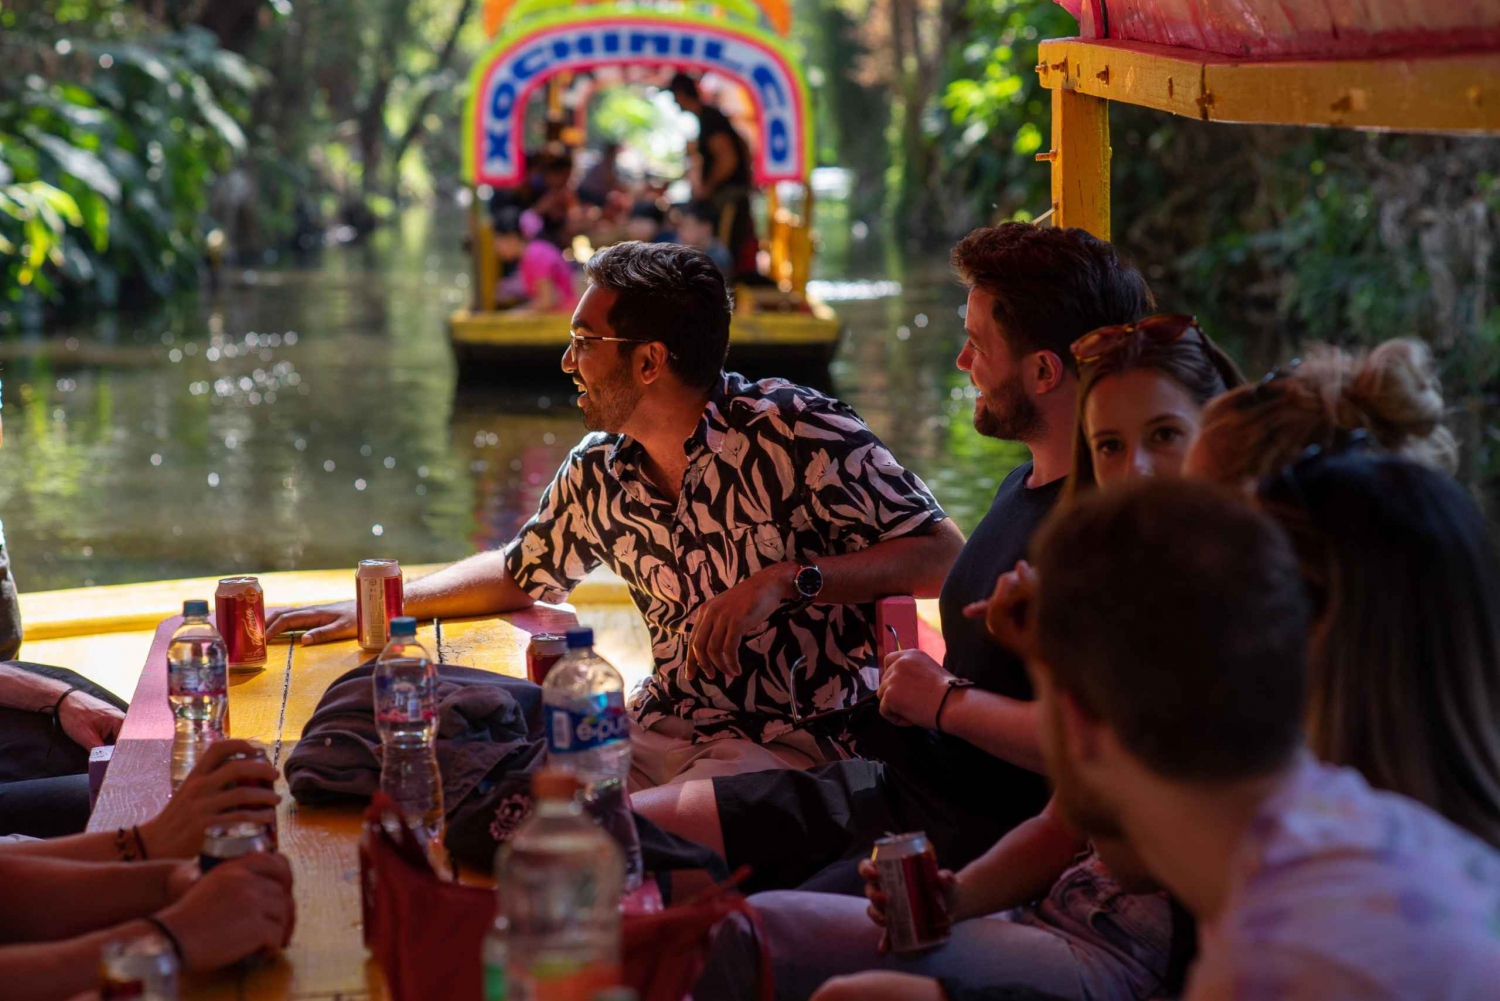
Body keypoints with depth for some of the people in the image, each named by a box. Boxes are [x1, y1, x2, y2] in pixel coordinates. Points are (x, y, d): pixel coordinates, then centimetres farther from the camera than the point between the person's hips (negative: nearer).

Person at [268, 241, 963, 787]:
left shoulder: (796, 431, -12)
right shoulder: (599, 472, 8)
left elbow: (944, 556, -15)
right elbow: (521, 573, 28)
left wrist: (784, 582, -24)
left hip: (796, 742, -6)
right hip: (662, 727, 6)